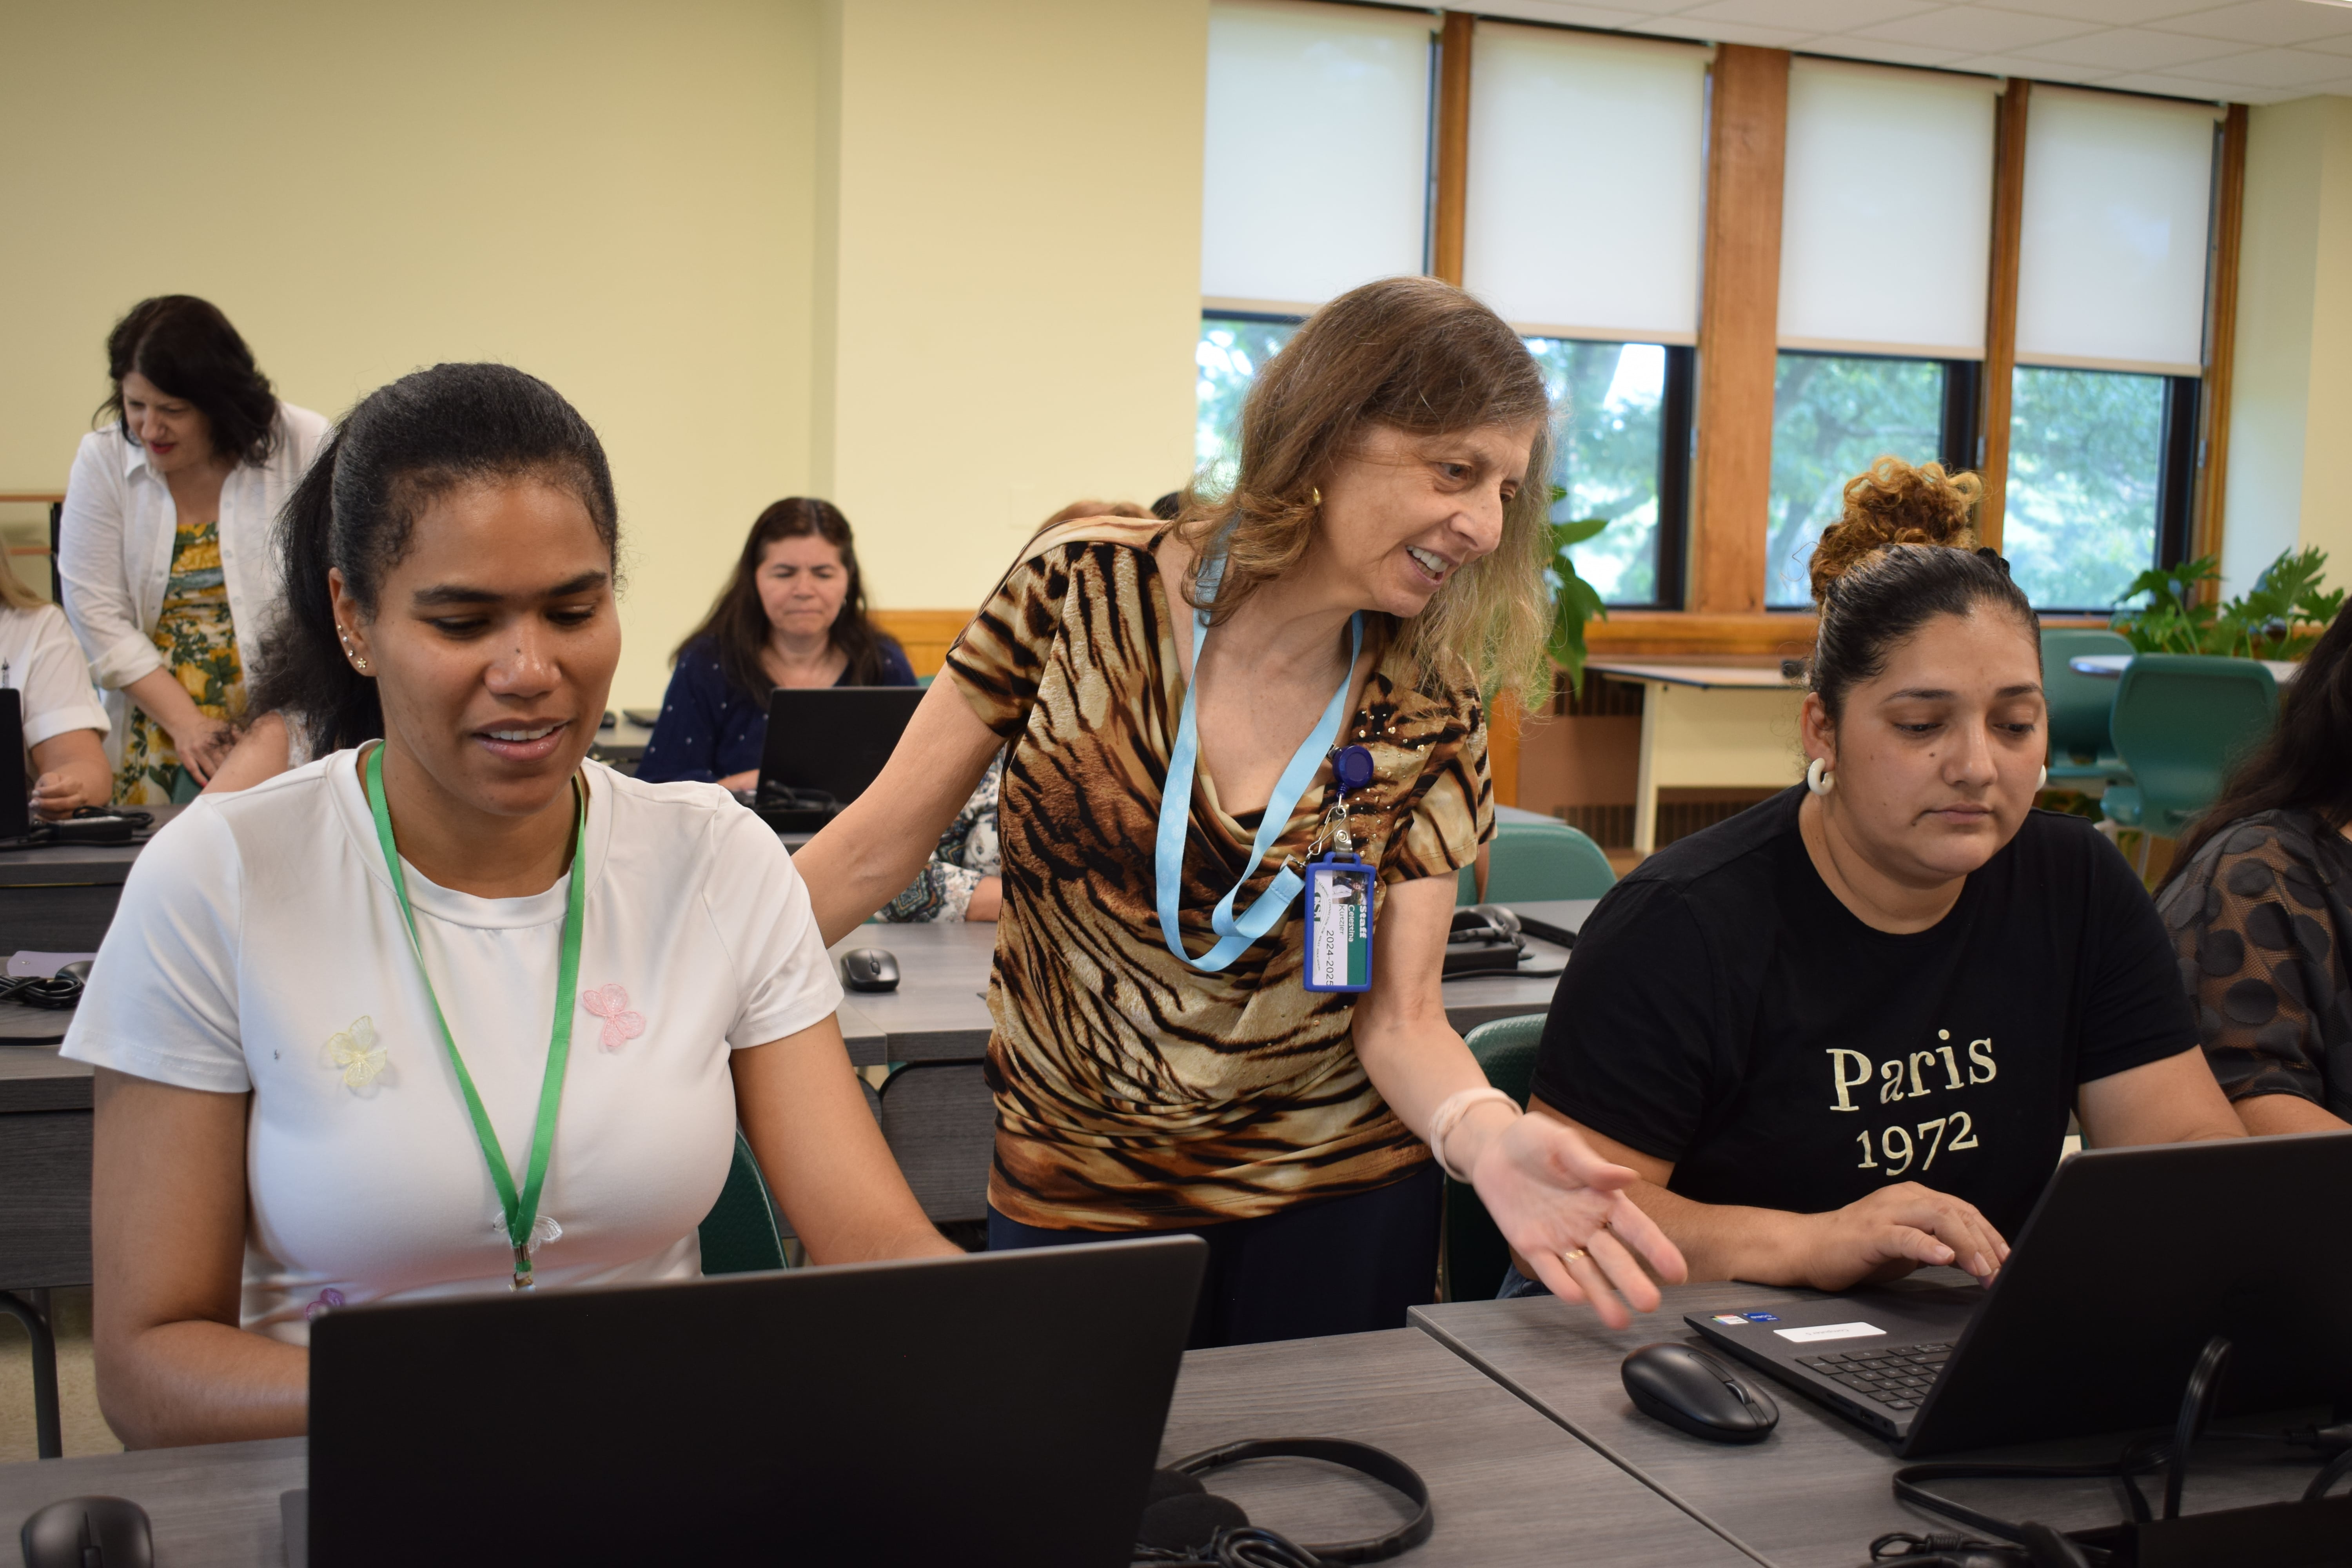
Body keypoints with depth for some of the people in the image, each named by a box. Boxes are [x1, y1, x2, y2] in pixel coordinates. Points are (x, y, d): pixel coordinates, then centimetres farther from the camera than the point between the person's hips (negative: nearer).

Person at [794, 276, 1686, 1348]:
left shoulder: (1429, 718, -7)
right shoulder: (1084, 587, -13)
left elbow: (1399, 1018, -8)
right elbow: (874, 849, -7)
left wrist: (1488, 1136, -29)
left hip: (1335, 1216, 2)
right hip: (1068, 1204, -1)